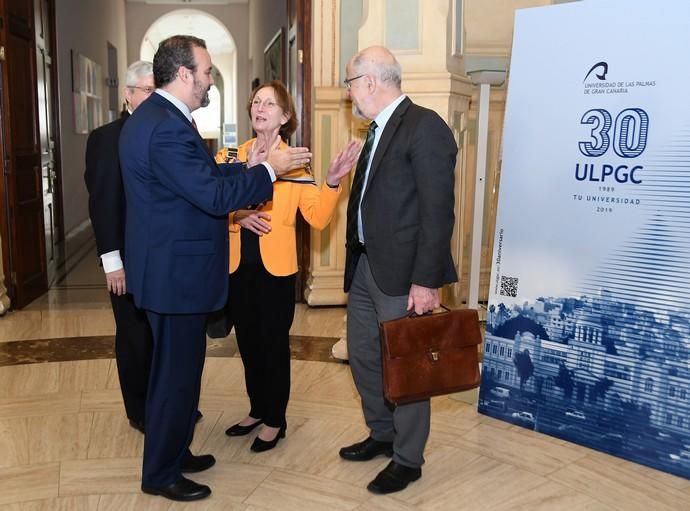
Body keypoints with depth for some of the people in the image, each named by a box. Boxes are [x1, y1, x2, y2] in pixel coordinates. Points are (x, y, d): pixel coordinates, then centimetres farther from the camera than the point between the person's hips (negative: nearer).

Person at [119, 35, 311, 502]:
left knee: (179, 366, 21)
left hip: (170, 266, 11)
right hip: (176, 272, -11)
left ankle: (173, 452, 37)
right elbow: (215, 194, -26)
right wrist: (269, 169, -14)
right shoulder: (166, 129, -23)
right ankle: (161, 474, 21)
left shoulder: (156, 116, 11)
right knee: (177, 371, 3)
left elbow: (202, 179, 13)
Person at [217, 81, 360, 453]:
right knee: (248, 342, 16)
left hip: (275, 268, -3)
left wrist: (333, 181, -24)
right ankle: (257, 410, 35)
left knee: (274, 343, 7)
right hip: (237, 267, 3)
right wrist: (235, 215, -19)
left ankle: (275, 420, 25)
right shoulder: (228, 158, 1)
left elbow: (318, 217, -11)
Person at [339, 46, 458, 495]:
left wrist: (426, 281, -20)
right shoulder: (379, 128, 14)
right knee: (363, 356, 19)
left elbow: (438, 211, -19)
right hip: (365, 266, 9)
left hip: (401, 273, -9)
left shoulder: (425, 127, -14)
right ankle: (382, 435, 39)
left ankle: (408, 460, 23)